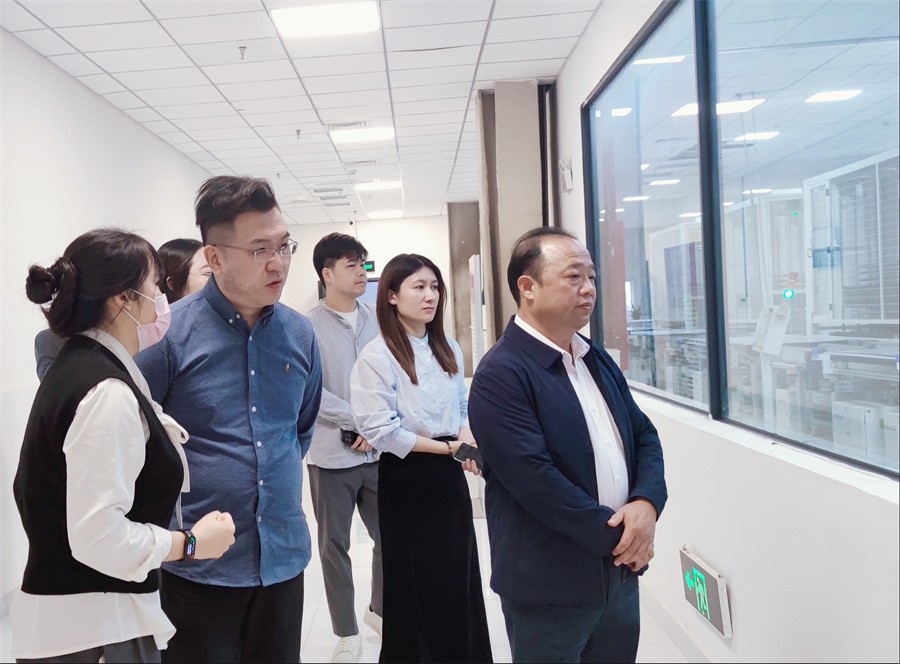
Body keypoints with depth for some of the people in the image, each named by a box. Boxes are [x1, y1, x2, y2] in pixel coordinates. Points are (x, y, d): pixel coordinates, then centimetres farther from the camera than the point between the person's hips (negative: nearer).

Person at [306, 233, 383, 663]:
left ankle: (379, 610, 38)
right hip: (332, 455, -3)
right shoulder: (308, 327, -8)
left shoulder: (377, 320, 4)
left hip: (378, 451, 4)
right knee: (335, 546, 9)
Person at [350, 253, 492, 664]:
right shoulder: (376, 357, -14)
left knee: (461, 576, 13)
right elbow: (380, 431, -18)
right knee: (418, 583, 8)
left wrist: (467, 438, -8)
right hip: (406, 479, -5)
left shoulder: (449, 350, 6)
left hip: (450, 476, 6)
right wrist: (445, 447, -15)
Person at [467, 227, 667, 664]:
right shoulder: (500, 375, -17)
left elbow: (644, 435, 9)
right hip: (550, 590, -7)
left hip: (619, 573, 7)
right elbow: (536, 480, -23)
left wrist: (646, 504, -10)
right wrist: (616, 536, -16)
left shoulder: (598, 360, 9)